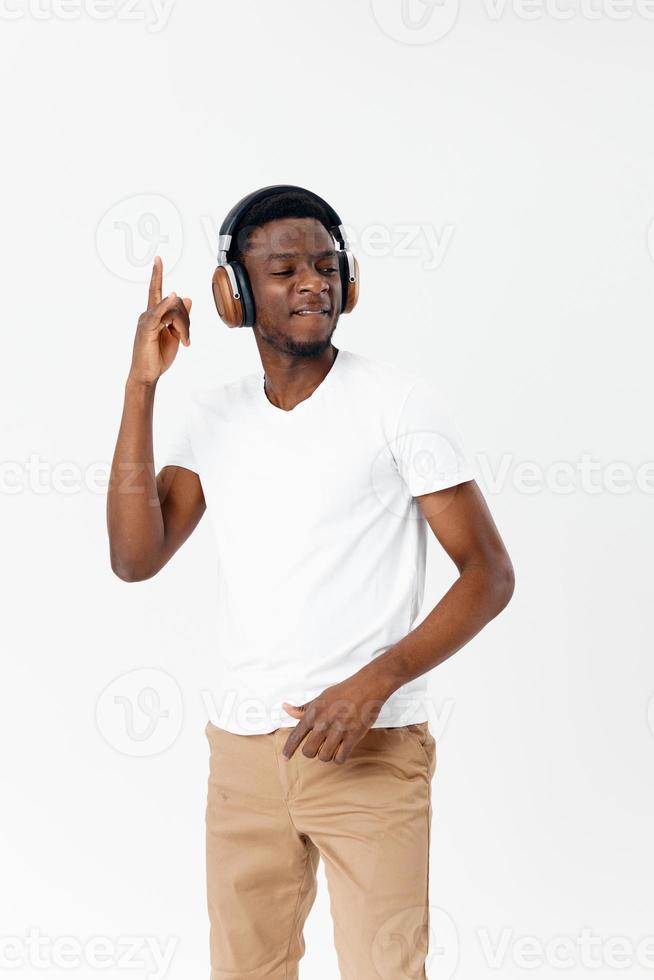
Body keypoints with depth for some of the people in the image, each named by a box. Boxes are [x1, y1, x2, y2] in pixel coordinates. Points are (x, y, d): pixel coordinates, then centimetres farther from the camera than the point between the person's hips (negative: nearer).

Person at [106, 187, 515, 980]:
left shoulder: (397, 399, -5)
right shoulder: (210, 415, 7)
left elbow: (489, 572, -7)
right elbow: (135, 559, -3)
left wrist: (374, 682, -20)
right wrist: (140, 386, -8)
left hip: (372, 750, -4)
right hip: (242, 751, 4)